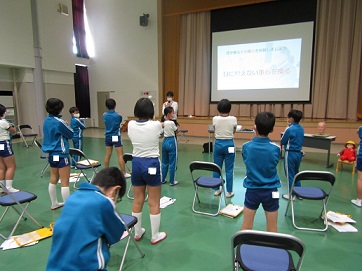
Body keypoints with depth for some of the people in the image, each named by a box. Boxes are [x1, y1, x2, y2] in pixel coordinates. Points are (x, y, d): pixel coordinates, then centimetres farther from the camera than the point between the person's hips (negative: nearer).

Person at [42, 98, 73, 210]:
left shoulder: (46, 120, 6)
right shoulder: (59, 122, -18)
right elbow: (71, 134, -6)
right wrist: (67, 125, 10)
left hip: (51, 153, 8)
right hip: (61, 154, -8)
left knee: (53, 180, 16)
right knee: (65, 182, -2)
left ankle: (54, 204, 29)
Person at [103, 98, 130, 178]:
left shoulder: (104, 115, -2)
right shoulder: (118, 116, -14)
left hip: (108, 137, 5)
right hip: (116, 137, -5)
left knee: (107, 155, 12)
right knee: (120, 155, -1)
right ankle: (124, 173, 2)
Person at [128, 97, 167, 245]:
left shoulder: (131, 125, -5)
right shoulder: (156, 125, -15)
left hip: (136, 164, 4)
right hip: (152, 165, -4)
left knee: (137, 201, 17)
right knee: (154, 203, 9)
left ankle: (137, 233, 33)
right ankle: (155, 236, 23)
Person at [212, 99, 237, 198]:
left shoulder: (215, 119, -7)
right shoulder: (233, 119, -9)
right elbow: (234, 131, 7)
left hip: (218, 144, 2)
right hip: (229, 144, -1)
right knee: (229, 169, 7)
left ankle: (216, 190, 21)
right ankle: (229, 191, 14)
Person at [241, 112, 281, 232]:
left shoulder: (246, 147, -11)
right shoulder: (275, 148, -12)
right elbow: (274, 164, 5)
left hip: (252, 190, 1)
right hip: (270, 191, 0)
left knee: (246, 227, 12)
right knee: (272, 229, 13)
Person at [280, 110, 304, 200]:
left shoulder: (289, 129, -17)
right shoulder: (301, 128, 5)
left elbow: (282, 142, -9)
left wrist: (285, 130, 5)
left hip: (291, 153, -7)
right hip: (299, 153, 7)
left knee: (290, 174, 4)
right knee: (296, 173, 19)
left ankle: (291, 194, 12)